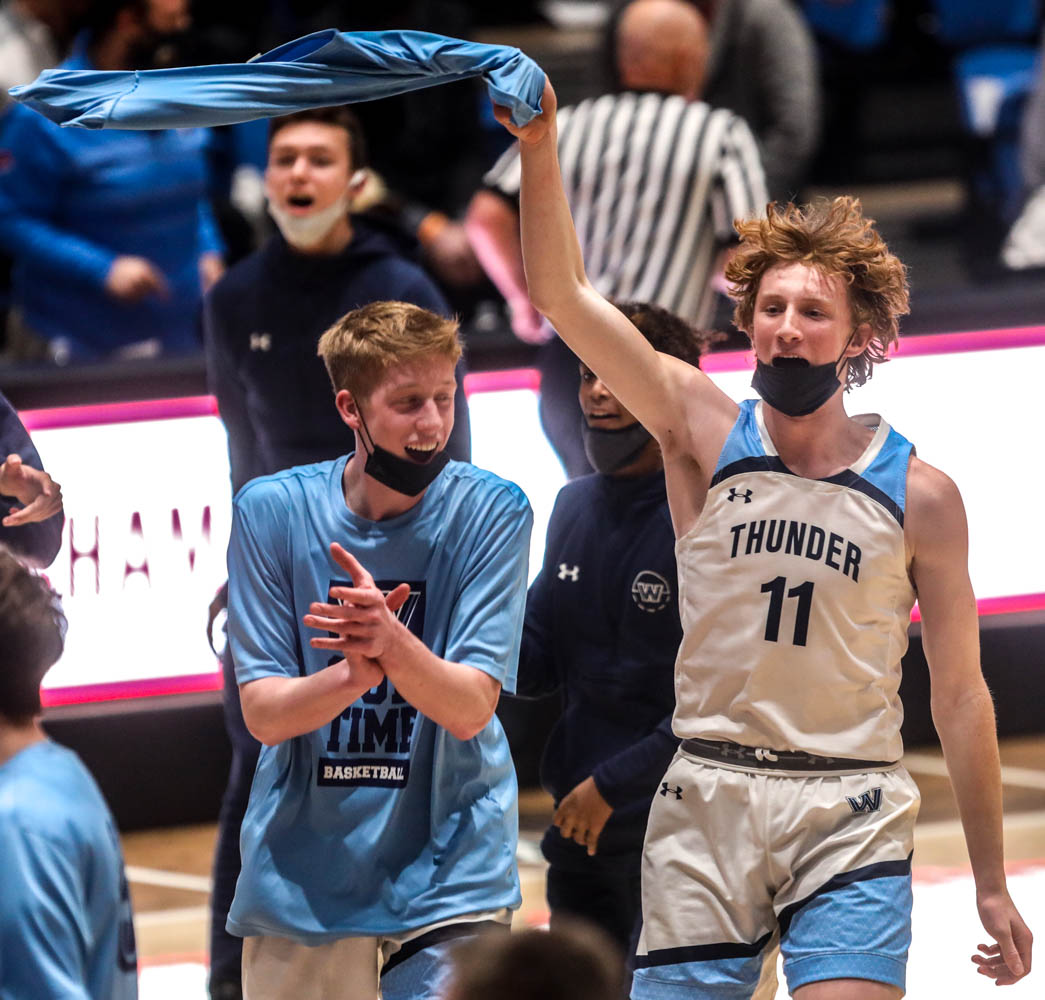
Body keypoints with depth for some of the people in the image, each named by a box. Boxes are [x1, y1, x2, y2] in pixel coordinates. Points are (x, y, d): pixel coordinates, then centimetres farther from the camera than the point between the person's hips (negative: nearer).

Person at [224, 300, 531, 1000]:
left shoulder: (491, 513, -7)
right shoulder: (271, 510, -5)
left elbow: (470, 709, -14)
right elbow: (263, 714, -8)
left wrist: (394, 645, -35)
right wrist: (354, 675, -29)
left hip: (449, 870, -1)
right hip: (301, 875, 1)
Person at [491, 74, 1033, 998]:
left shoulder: (920, 496, 2)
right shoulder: (706, 431, 4)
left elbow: (960, 694, 7)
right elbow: (563, 294, -5)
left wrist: (992, 885, 7)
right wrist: (541, 150, -19)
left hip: (851, 817, -1)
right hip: (706, 800, 1)